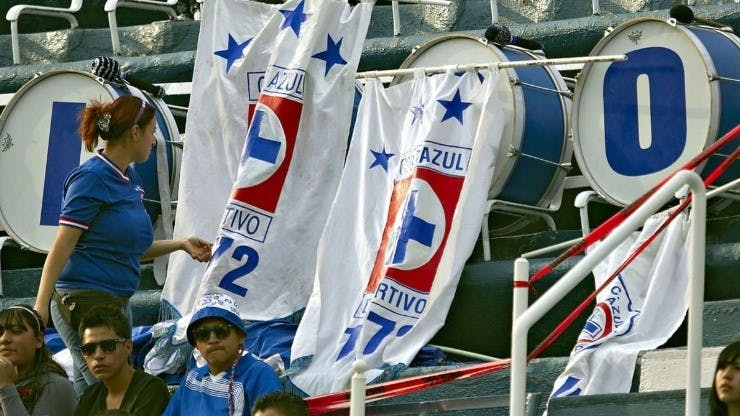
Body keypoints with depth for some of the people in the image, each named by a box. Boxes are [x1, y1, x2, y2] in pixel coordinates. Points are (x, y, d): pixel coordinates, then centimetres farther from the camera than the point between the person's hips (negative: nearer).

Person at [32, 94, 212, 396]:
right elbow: (61, 249, -15)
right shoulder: (92, 179, -12)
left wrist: (182, 244, 17)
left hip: (118, 302, 9)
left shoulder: (129, 179, 14)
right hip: (84, 303, -9)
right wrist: (41, 308, -19)